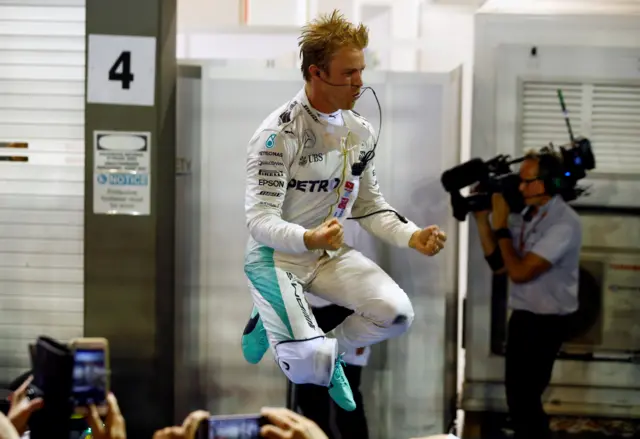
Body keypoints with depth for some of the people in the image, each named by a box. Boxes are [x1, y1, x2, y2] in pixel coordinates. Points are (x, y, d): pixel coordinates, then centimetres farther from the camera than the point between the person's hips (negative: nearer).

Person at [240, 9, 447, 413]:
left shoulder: (360, 130, 2)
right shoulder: (279, 133, -20)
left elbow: (370, 206, 10)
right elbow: (260, 220, -23)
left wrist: (413, 236, -8)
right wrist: (309, 239, -43)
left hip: (330, 253, 6)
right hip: (276, 255, -6)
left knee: (397, 312, -17)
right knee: (311, 368, -23)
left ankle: (332, 351, 11)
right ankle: (270, 320, 11)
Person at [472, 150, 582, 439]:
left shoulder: (564, 224, -22)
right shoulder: (526, 215, 3)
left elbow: (519, 272, -24)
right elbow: (498, 264, 5)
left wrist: (501, 225, -17)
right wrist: (482, 219, -3)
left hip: (546, 322, -8)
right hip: (522, 316, 8)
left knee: (524, 397, -3)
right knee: (518, 393, 19)